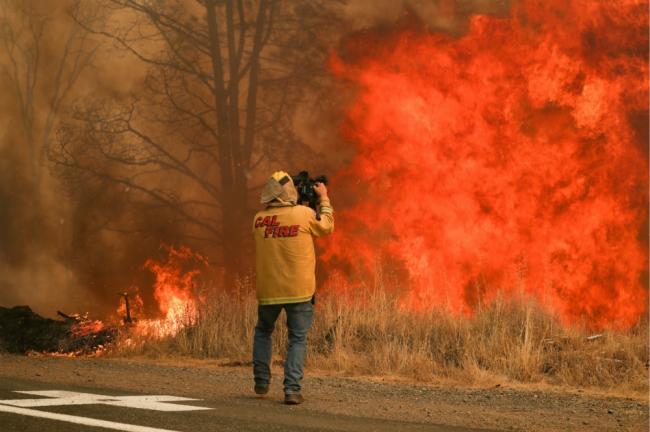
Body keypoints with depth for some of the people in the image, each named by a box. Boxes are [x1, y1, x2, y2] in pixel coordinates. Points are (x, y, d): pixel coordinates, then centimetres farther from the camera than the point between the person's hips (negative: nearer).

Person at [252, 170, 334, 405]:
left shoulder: (259, 220, -4)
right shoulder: (305, 214, -10)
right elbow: (327, 226, 9)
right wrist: (324, 198, 23)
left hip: (268, 290, 2)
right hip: (299, 290, -2)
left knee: (263, 332, 25)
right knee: (298, 339, 6)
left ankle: (261, 381, 22)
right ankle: (292, 389, -5)